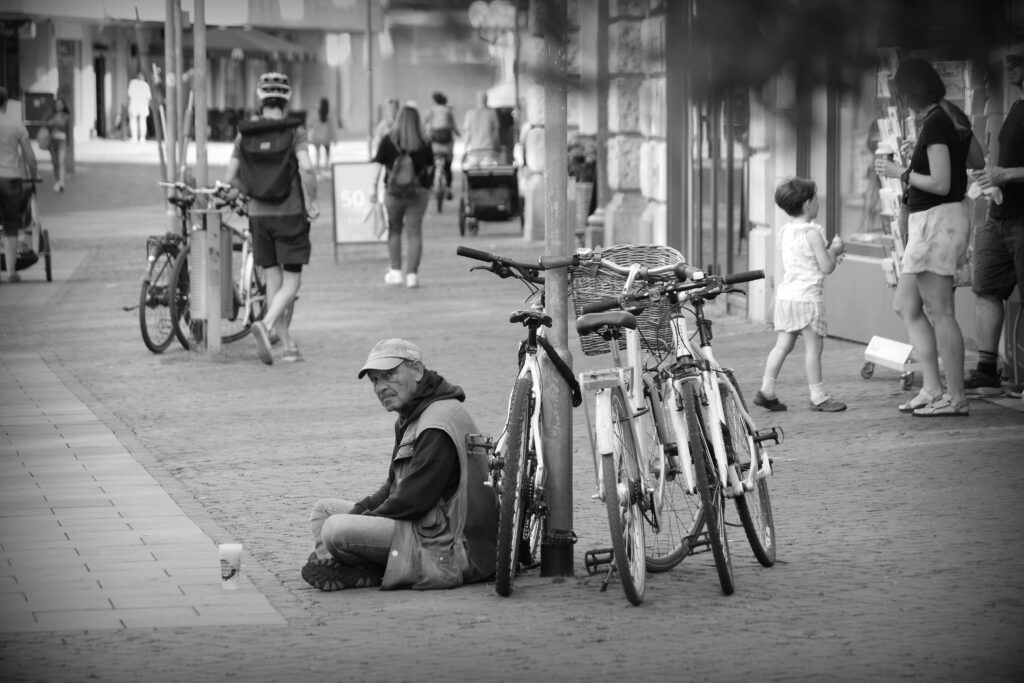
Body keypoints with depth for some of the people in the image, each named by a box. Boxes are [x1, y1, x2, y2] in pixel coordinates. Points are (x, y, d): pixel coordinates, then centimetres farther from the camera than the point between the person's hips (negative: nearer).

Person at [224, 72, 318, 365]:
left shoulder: (245, 134, 2)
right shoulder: (295, 131, -8)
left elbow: (230, 178, 0)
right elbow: (306, 168, -23)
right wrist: (311, 201, -10)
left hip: (259, 215, 3)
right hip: (291, 214, -3)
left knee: (273, 282, 11)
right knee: (291, 283, 1)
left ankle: (288, 346, 12)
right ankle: (265, 325, -24)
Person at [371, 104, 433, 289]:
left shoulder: (388, 140, -5)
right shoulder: (424, 143, -1)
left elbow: (379, 165, -5)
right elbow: (430, 168, 5)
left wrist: (374, 187, 0)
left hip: (394, 191, -1)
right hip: (419, 191, 1)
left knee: (394, 230, 14)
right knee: (415, 232, 4)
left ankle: (395, 271, 14)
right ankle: (412, 274, 1)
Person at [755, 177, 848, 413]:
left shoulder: (785, 231, 10)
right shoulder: (812, 232, -14)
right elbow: (826, 267, -14)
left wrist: (830, 252, 21)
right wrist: (834, 250, 5)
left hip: (785, 295, 8)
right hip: (808, 296, -8)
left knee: (783, 344, 11)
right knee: (813, 347, -1)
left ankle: (766, 390, 8)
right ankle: (818, 396, 3)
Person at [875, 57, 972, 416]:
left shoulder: (935, 124, -15)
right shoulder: (938, 120, 15)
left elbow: (941, 184, -20)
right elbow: (961, 180, 19)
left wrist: (900, 172, -10)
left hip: (938, 220, -11)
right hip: (928, 223, 11)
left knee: (939, 312, -8)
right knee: (906, 305, 13)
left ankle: (956, 397, -5)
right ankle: (932, 389, 13)